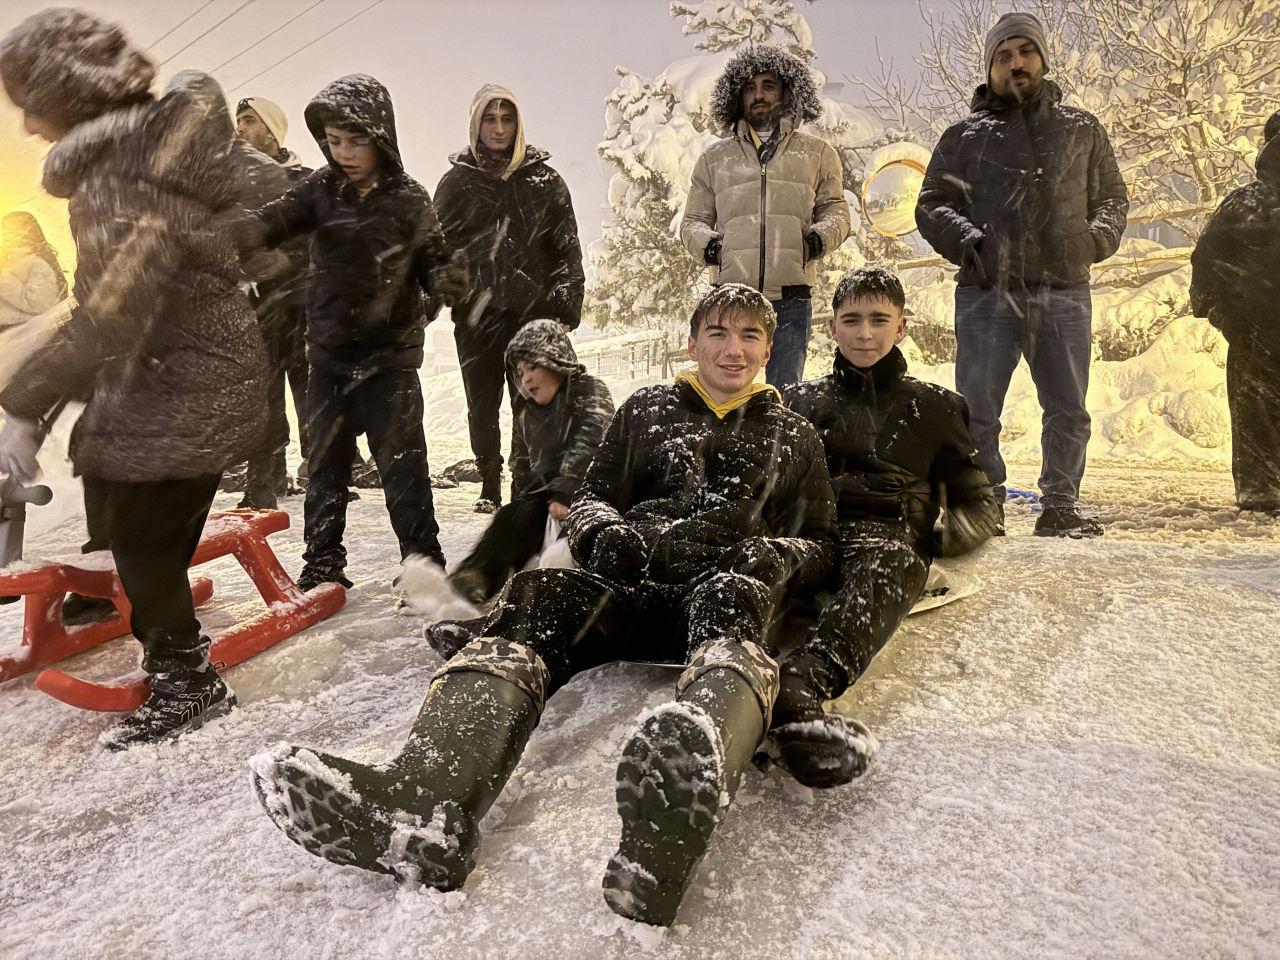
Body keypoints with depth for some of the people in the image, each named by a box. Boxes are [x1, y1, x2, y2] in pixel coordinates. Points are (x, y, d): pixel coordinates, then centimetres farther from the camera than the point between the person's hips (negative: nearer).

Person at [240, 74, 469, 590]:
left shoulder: (409, 199, -4)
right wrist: (244, 236, -37)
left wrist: (449, 279, -23)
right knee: (326, 461, 11)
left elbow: (432, 261, 1)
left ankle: (423, 561, 12)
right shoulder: (320, 189, 1)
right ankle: (322, 563, 25)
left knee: (401, 461, -1)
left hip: (390, 355, -3)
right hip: (329, 353, 4)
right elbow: (278, 217, -14)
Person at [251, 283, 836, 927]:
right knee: (535, 596, -30)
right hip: (632, 587, 2)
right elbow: (589, 499, 20)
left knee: (728, 599, -39)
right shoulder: (647, 411, 23)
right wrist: (605, 531, -5)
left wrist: (777, 555, -6)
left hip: (728, 591, -1)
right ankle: (423, 806, -56)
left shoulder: (794, 438, 22)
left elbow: (821, 546, 18)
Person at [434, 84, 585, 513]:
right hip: (476, 312, 1)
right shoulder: (458, 180, 9)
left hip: (532, 310, -1)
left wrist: (565, 308, -5)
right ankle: (490, 485, 19)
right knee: (481, 406, 6)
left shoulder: (545, 179, 7)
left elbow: (567, 249, 3)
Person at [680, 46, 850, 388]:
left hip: (791, 299, 0)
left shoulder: (817, 153, 18)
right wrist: (707, 244, -3)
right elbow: (692, 221, 20)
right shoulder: (715, 158, 19)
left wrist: (819, 237, -5)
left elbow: (836, 210, 18)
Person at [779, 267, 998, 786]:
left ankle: (800, 681, -68)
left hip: (887, 533, -1)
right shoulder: (800, 400, 30)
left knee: (882, 570, -41)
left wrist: (947, 534, 0)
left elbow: (979, 505, 24)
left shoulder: (933, 406, 27)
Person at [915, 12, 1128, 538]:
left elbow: (1112, 196, 22)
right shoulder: (965, 136, 11)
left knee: (1068, 410, 8)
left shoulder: (1082, 129, 16)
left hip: (1065, 294, 2)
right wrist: (968, 241, -12)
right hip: (987, 295, -2)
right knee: (976, 411, -1)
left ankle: (1060, 508, 21)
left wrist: (1096, 237, 2)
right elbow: (932, 206, 5)